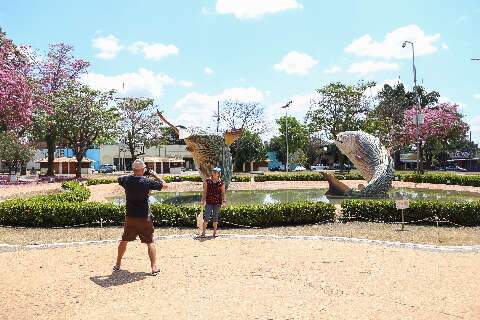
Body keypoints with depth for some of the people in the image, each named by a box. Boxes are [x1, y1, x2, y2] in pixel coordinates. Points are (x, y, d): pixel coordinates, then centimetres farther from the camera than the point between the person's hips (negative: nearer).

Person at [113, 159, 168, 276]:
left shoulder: (126, 180, -4)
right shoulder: (147, 182, -15)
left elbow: (119, 179, 22)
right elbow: (165, 185, -6)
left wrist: (134, 175, 18)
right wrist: (155, 175, 4)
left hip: (129, 217, 4)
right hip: (144, 218, -4)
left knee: (124, 240, 21)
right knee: (150, 242, 5)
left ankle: (118, 265, 32)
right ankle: (154, 267, 2)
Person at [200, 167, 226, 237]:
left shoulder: (221, 182, 2)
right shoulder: (207, 180, 3)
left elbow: (223, 193, 5)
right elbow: (205, 191, 3)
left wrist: (224, 201, -3)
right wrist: (203, 200, -3)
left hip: (217, 202, 1)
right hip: (209, 201, -1)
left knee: (216, 217, 8)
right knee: (206, 216, -6)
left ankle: (215, 232, 20)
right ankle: (203, 232, 1)